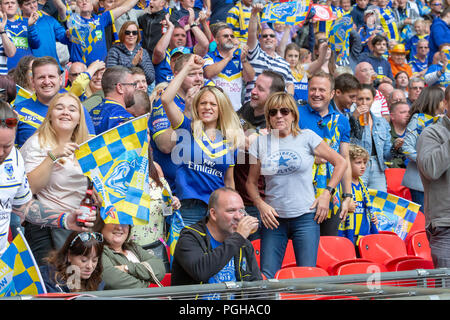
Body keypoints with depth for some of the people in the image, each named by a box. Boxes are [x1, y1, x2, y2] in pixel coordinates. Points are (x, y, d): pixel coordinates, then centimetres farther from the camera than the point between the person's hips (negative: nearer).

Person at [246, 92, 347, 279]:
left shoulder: (306, 137, 1)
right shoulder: (261, 142, 7)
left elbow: (341, 162, 7)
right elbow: (251, 182, 13)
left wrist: (327, 194, -1)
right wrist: (261, 205, -5)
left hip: (305, 216, -2)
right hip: (273, 218, 2)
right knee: (266, 276, -4)